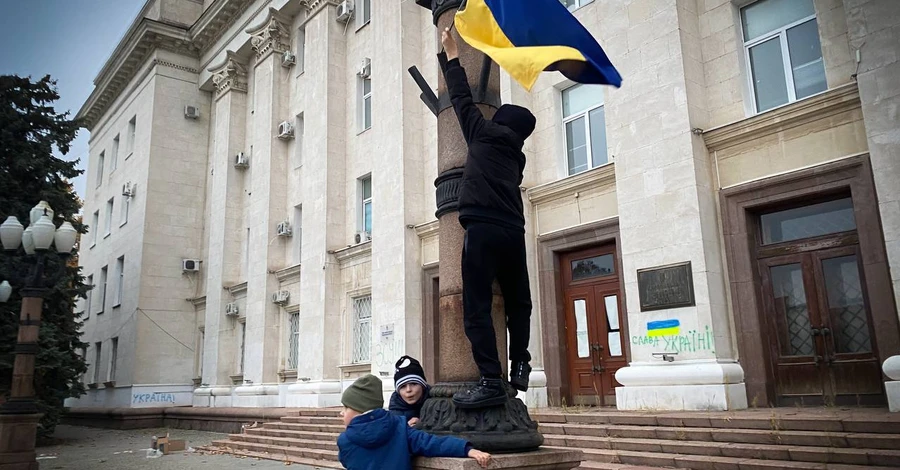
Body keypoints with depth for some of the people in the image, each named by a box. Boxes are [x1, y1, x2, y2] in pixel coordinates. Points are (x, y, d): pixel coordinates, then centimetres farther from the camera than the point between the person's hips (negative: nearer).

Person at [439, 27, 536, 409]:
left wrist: (450, 55, 31)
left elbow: (462, 98, 18)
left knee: (477, 308, -10)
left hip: (483, 228, -6)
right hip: (512, 231, 7)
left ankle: (491, 381, -17)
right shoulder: (515, 155, 25)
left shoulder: (485, 133, 11)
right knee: (518, 303, 20)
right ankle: (519, 367, 15)